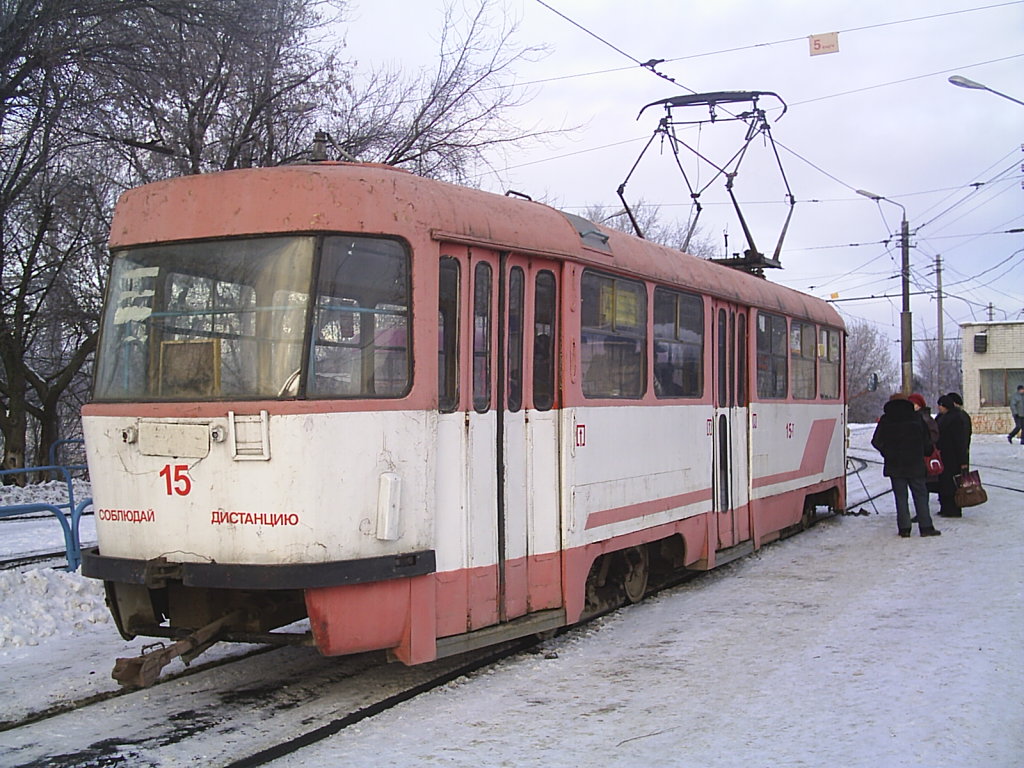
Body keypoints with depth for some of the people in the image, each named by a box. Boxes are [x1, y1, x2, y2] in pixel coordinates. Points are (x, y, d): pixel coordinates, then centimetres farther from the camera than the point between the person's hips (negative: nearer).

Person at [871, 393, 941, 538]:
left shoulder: (885, 420, -1)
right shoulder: (916, 418, 3)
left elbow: (877, 442, 0)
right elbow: (927, 442, 5)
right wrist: (924, 454, 23)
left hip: (894, 466, 0)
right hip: (915, 464, 0)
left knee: (900, 496, 3)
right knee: (920, 495, 5)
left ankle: (904, 528, 0)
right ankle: (925, 527, 2)